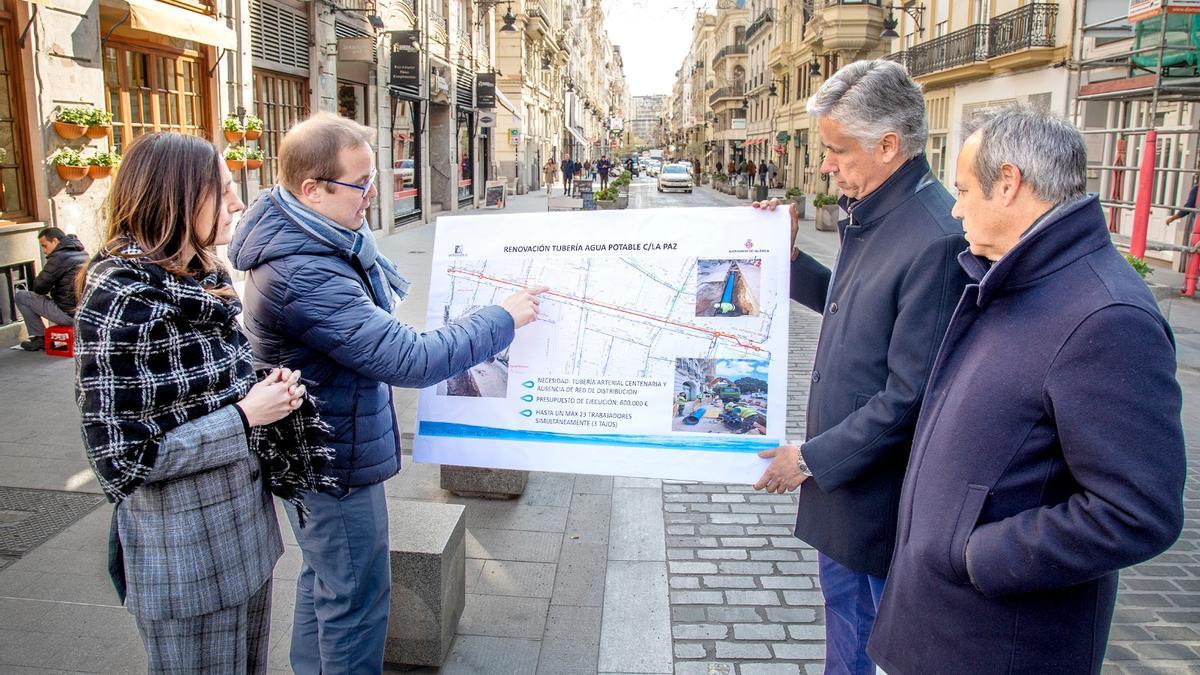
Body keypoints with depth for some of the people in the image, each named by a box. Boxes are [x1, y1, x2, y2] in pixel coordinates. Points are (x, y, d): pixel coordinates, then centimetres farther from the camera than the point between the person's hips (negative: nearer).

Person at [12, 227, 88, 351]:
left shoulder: (59, 257, -11)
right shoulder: (83, 252, 13)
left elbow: (39, 287, -6)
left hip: (69, 314, -8)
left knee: (20, 296, 6)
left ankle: (40, 338, 10)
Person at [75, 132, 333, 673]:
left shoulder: (205, 281, 4)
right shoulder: (121, 302, -21)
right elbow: (121, 459, -21)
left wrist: (272, 394, -3)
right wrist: (245, 417, -22)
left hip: (246, 527, 8)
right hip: (185, 556, -8)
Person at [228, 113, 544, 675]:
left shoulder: (311, 234, 0)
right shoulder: (304, 278, -33)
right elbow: (409, 360, -34)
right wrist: (502, 319, -23)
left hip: (315, 453, 11)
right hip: (336, 466, -11)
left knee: (324, 578, 28)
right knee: (356, 598, 8)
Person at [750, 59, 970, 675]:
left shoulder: (937, 239, -27)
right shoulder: (868, 214, 2)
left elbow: (909, 397, -26)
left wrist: (812, 458, -17)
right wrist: (788, 258, 4)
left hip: (883, 482, -9)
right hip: (839, 467, 9)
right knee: (841, 596, 26)